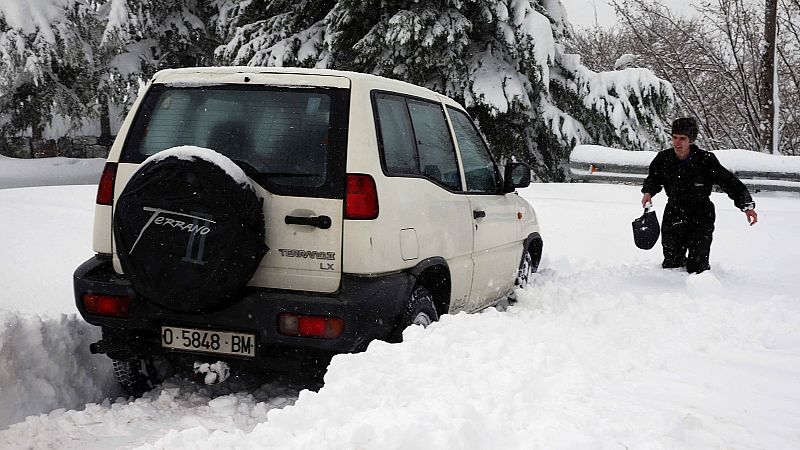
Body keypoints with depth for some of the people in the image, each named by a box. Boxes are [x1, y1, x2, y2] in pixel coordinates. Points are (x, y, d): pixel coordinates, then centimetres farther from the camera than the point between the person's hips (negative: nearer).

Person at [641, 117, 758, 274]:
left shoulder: (706, 160, -20)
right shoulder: (663, 158, -9)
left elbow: (730, 182, -16)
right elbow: (653, 178, 12)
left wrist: (747, 206, -25)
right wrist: (648, 192, -8)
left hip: (701, 216, -3)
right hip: (673, 214, 3)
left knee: (697, 267, -4)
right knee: (670, 263, 11)